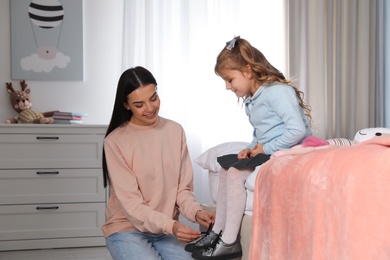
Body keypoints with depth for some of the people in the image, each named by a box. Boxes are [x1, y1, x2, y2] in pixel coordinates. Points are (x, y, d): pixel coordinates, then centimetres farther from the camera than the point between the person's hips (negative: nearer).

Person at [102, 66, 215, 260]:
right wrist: (171, 225, -30)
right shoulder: (115, 141, -12)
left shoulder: (175, 131, 1)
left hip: (167, 228, 4)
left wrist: (196, 212, -19)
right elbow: (131, 204, -16)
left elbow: (183, 188, 2)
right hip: (127, 229, -3)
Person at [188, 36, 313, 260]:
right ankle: (218, 231, 8)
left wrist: (267, 148, -19)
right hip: (268, 153, 10)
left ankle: (229, 242, -14)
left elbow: (297, 130, -26)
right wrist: (252, 148, -1)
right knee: (227, 166, 8)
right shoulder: (252, 100, 13)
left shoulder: (277, 91, -17)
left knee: (236, 172, -19)